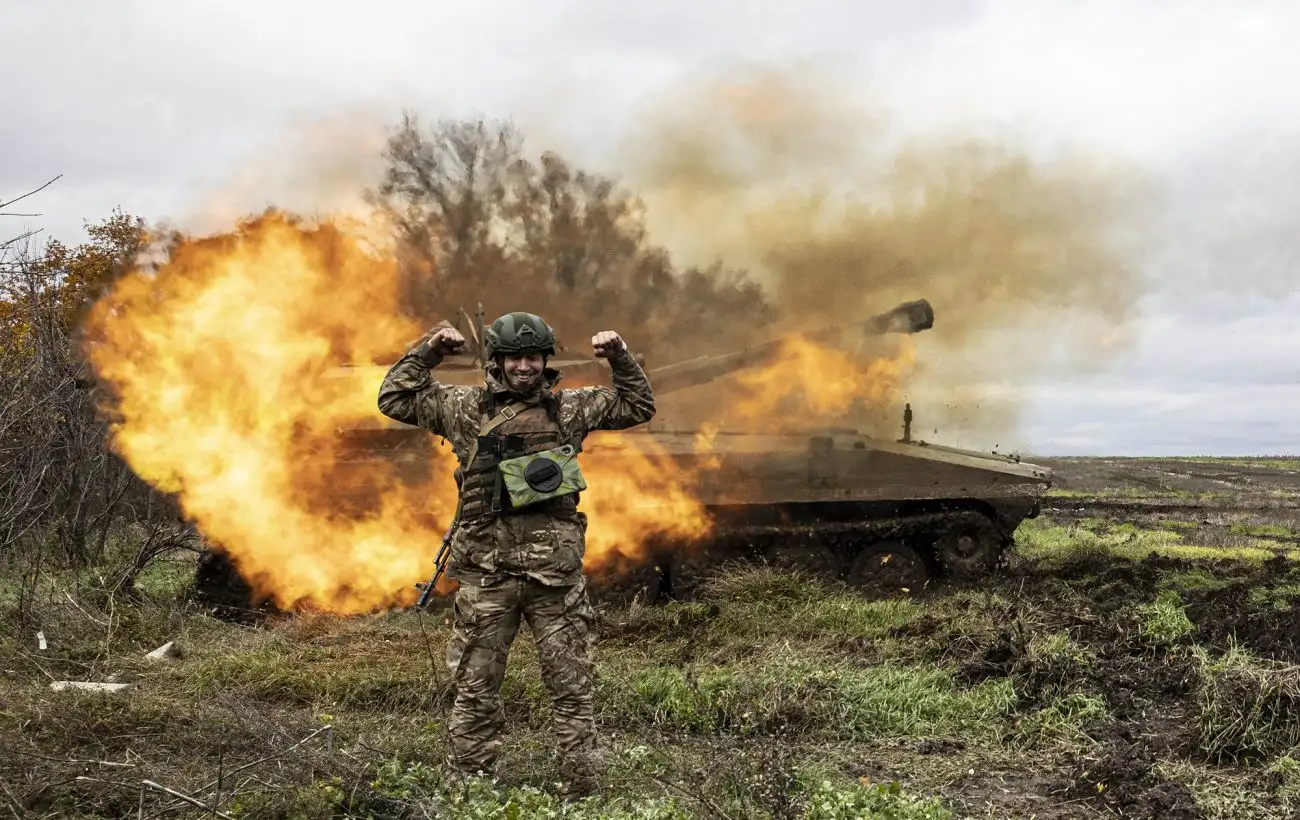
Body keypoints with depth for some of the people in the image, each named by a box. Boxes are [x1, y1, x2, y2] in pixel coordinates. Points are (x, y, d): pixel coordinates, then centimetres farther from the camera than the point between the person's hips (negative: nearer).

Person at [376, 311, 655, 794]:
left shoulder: (569, 408, 11)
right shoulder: (465, 407, 7)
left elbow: (638, 407, 20)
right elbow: (394, 399, 12)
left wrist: (619, 358, 8)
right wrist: (427, 352, 5)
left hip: (556, 572, 1)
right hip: (487, 572, -1)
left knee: (573, 690, 5)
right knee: (476, 692, 7)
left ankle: (582, 795, 14)